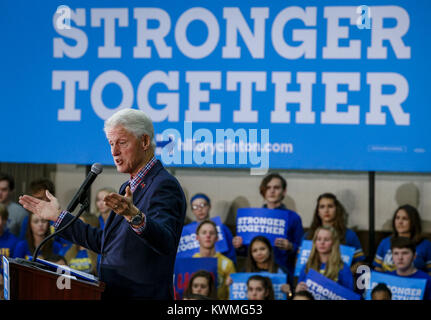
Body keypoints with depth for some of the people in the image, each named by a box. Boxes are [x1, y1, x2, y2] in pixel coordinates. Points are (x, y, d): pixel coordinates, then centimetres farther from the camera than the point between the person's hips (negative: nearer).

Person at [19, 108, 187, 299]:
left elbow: (166, 242, -30)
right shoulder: (129, 188, 17)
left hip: (143, 295, -9)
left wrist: (134, 216, -46)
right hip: (112, 294, 9)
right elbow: (103, 243, 23)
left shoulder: (165, 186, -14)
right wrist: (58, 216, 24)